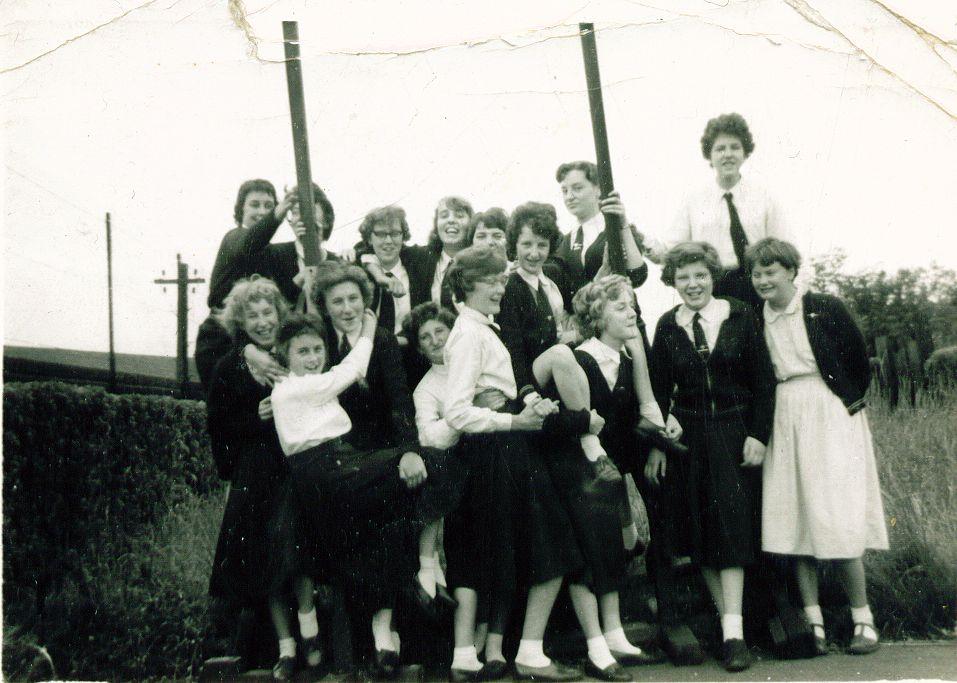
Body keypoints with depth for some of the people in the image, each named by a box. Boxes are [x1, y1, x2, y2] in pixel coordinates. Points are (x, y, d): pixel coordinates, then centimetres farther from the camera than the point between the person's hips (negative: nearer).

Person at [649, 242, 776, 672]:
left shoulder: (740, 318, -1)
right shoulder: (667, 327, 4)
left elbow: (763, 381, 0)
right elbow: (659, 391, 6)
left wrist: (758, 435, -7)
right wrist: (656, 445, 1)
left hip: (736, 435, -2)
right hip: (688, 438, 2)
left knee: (731, 524, -9)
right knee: (700, 532, 2)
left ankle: (733, 633, -10)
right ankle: (727, 619, 11)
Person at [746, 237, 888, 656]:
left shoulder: (825, 308, -5)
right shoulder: (756, 319, 6)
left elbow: (857, 355, 1)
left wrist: (853, 398, 3)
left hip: (829, 417, -4)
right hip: (784, 419, 4)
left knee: (837, 519, -5)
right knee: (793, 519, 1)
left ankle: (863, 619, 7)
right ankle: (813, 621, 8)